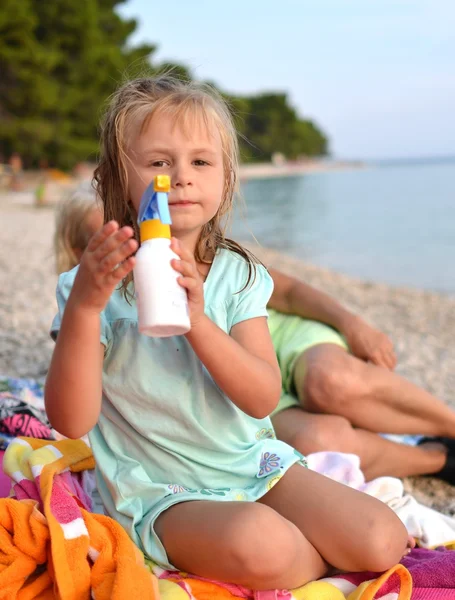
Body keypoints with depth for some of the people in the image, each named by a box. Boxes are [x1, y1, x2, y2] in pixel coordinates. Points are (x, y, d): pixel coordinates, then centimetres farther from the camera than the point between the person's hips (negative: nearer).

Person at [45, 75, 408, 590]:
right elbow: (71, 422, -18)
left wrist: (196, 319, -27)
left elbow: (264, 399, -11)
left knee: (382, 541, -16)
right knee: (258, 543, -32)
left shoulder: (238, 275, -1)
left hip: (255, 463, 3)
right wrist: (84, 307, -32)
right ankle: (317, 558, 0)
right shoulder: (95, 286, -10)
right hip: (161, 492, -2)